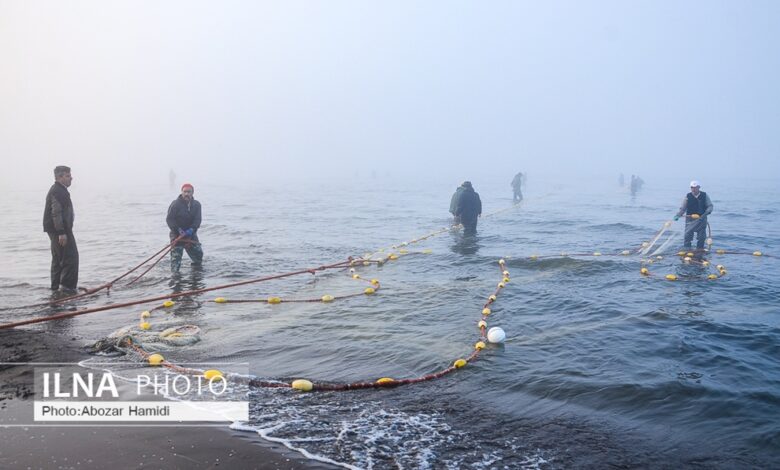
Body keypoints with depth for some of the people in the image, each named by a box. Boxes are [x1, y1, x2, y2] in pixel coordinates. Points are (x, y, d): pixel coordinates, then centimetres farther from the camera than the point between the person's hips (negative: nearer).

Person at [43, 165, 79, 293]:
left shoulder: (60, 190, 18)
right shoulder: (58, 191, -16)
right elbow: (56, 213, -23)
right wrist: (61, 232, -25)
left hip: (56, 230, 11)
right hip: (60, 230, -11)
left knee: (58, 258, 16)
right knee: (70, 257, -9)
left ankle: (56, 286, 22)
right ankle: (66, 285, -7)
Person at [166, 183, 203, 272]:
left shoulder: (196, 205, 0)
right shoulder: (175, 204, -12)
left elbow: (197, 220, -6)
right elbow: (169, 219, -13)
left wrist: (192, 229, -24)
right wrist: (178, 229, -25)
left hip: (191, 234, 4)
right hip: (177, 234, -4)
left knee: (198, 253, 13)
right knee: (176, 255, -11)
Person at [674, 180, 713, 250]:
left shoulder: (704, 195, 0)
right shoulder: (688, 196, -2)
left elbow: (710, 206, 1)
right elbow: (683, 208, 0)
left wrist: (705, 213, -17)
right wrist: (678, 215, -14)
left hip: (701, 219, 1)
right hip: (690, 220, -1)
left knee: (701, 237, 6)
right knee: (687, 236, -4)